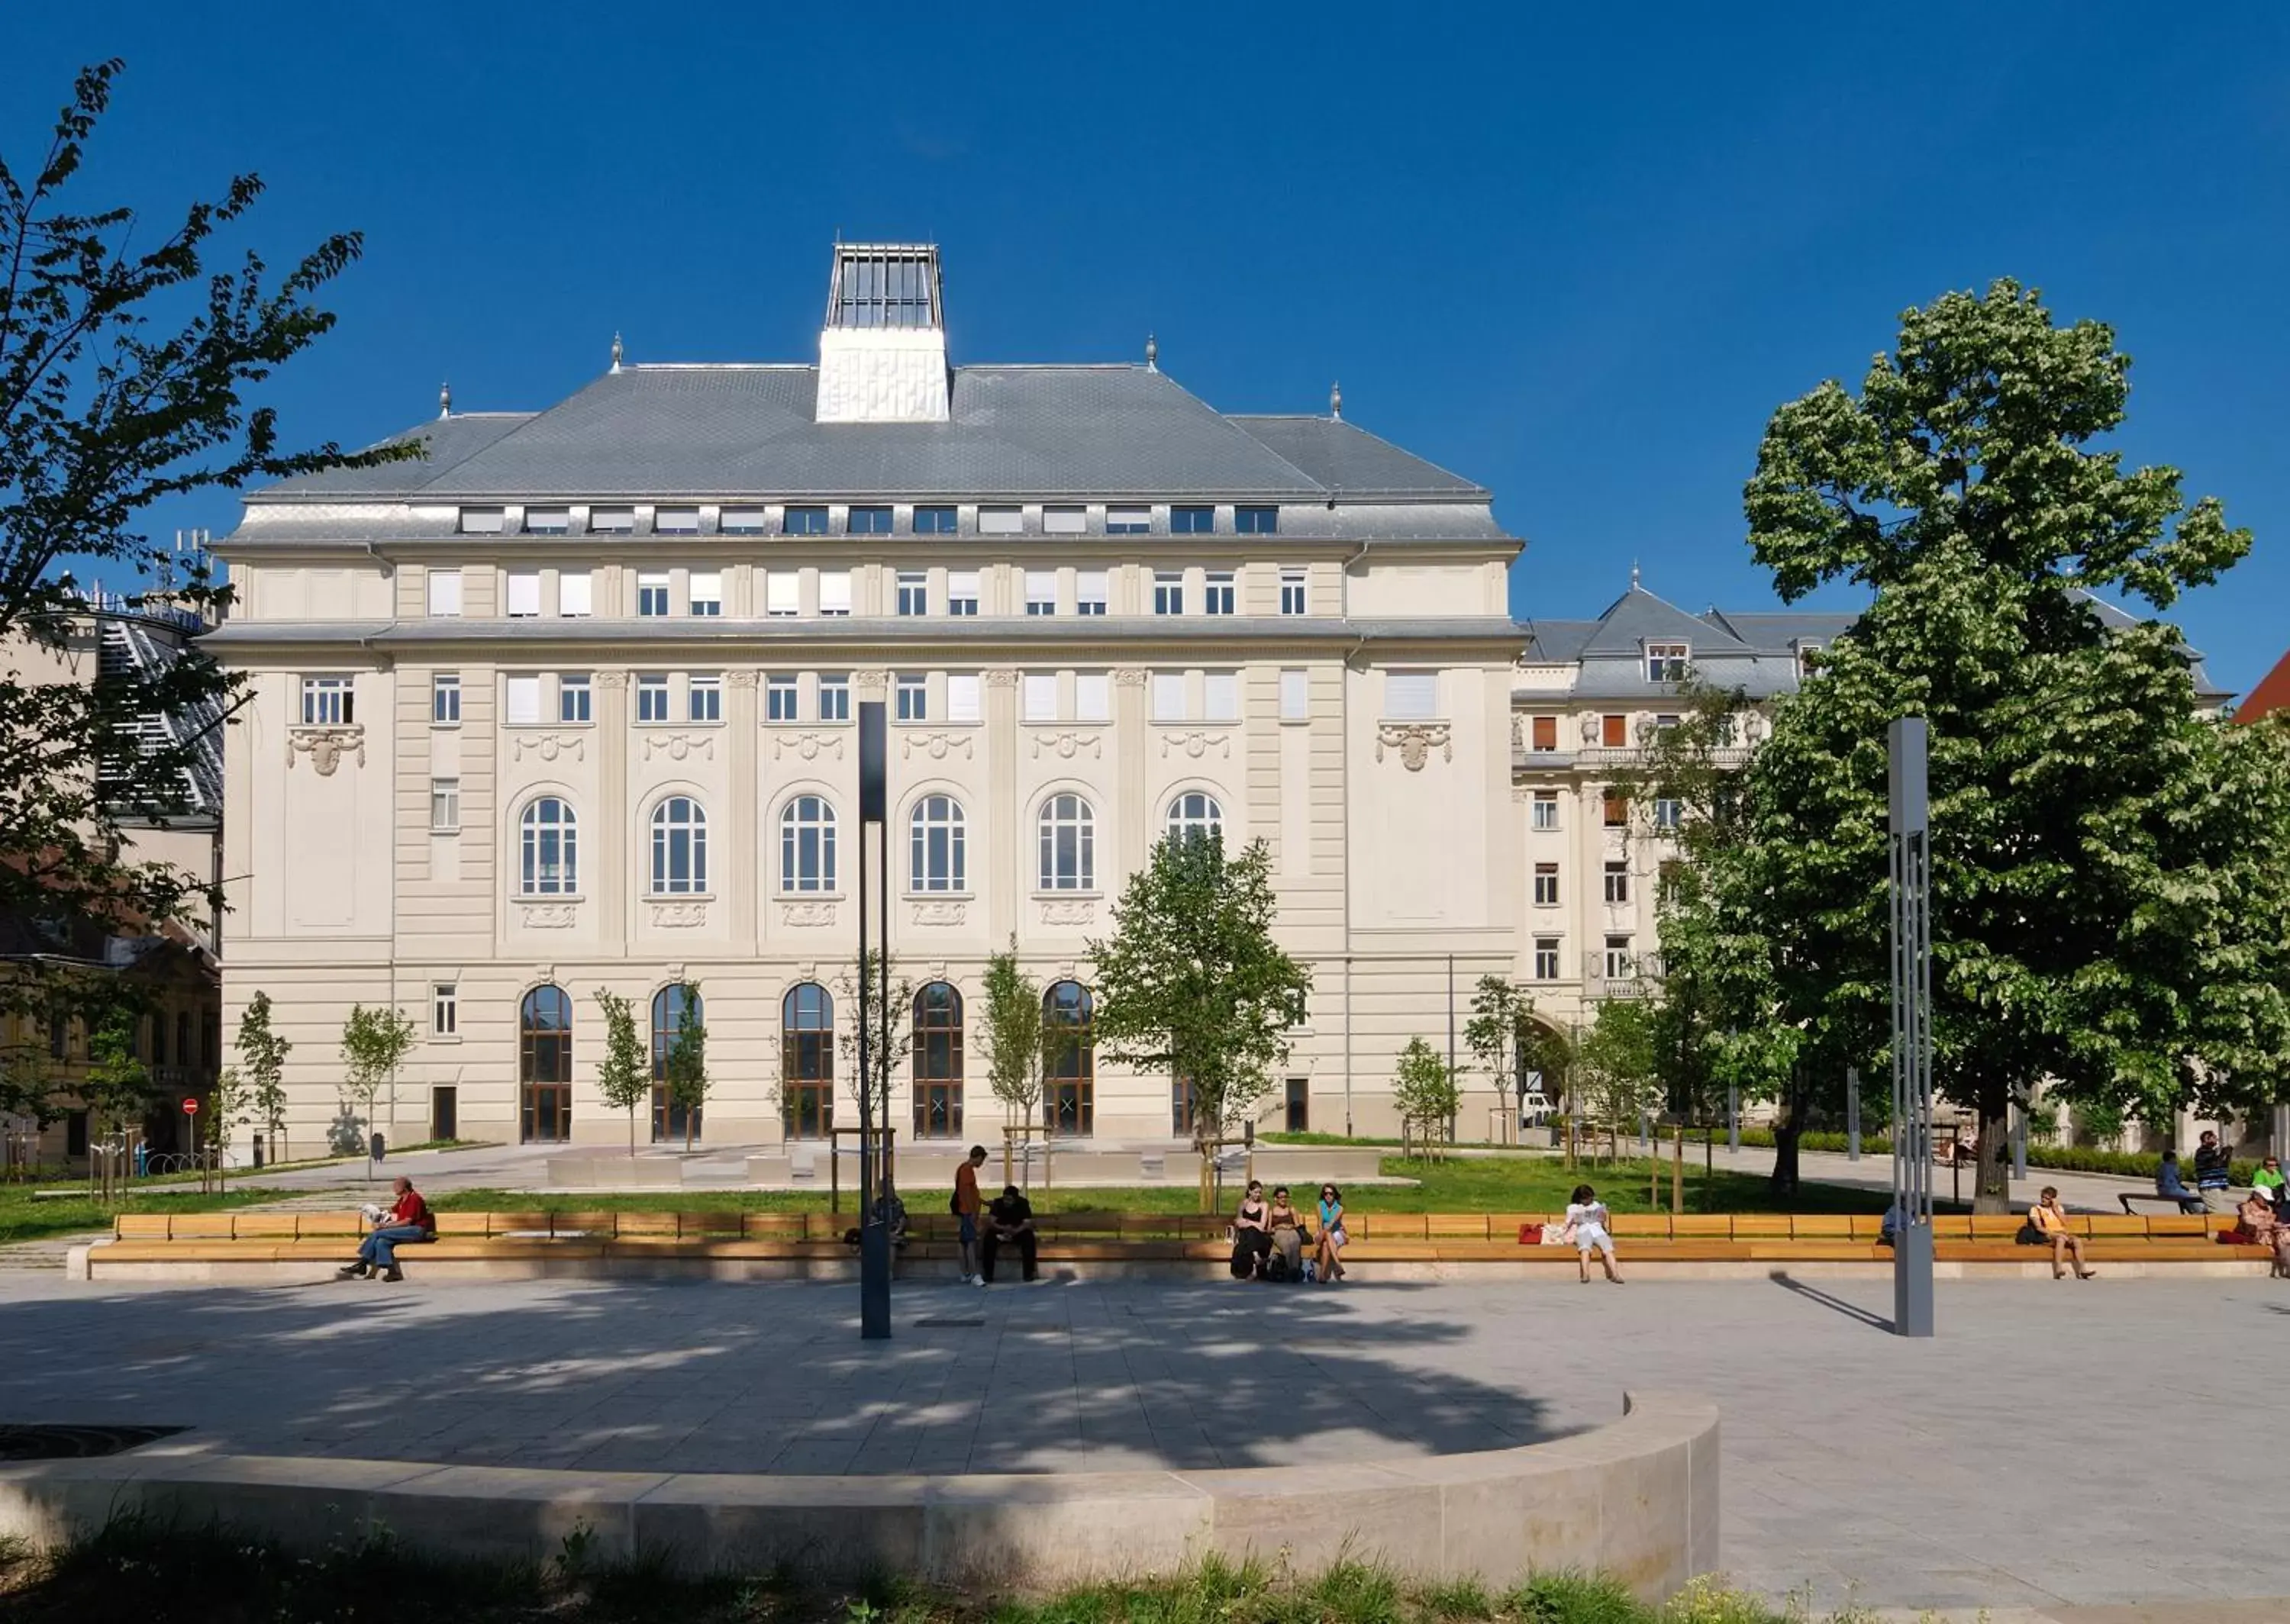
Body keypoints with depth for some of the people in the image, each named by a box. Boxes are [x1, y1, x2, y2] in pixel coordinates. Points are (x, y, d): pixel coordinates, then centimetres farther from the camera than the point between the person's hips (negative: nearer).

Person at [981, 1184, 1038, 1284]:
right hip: (1000, 1232, 0)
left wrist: (1015, 1231, -42)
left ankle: (1028, 1274, -21)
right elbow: (990, 1222, -22)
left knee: (1029, 1238, -33)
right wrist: (1004, 1228, -41)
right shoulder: (998, 1203, -15)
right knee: (989, 1239, -31)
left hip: (1019, 1232, 0)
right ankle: (988, 1275, -24)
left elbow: (1028, 1223, -23)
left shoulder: (1023, 1203, -16)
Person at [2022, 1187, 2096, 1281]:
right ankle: (2058, 1269, -51)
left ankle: (2082, 1270, -34)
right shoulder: (2035, 1209, 8)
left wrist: (2056, 1209, 1)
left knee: (2077, 1240, -28)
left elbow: (2065, 1223, 6)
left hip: (2062, 1233, 4)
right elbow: (2039, 1228, -6)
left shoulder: (2058, 1208, 21)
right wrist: (2054, 1234, -19)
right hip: (2047, 1236, -4)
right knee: (2060, 1239, -39)